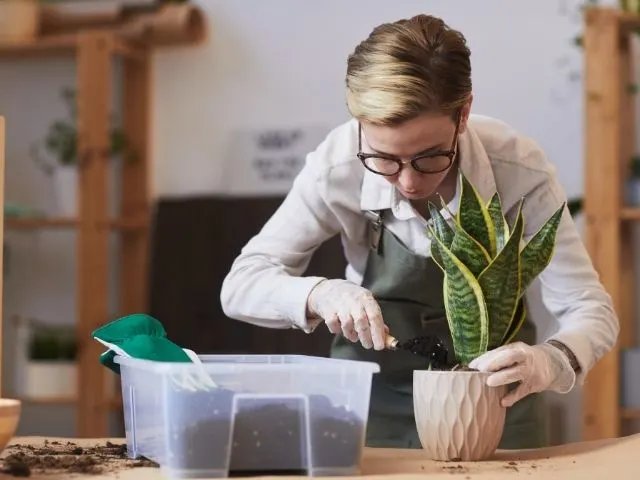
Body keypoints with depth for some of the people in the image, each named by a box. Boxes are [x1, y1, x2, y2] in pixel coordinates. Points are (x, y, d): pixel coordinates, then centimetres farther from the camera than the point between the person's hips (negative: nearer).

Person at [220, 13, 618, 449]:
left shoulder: (519, 168, -21)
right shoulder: (339, 168, -20)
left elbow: (591, 311, -17)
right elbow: (240, 284, -12)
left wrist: (554, 361, -39)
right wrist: (320, 294, -33)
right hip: (374, 403, 0)